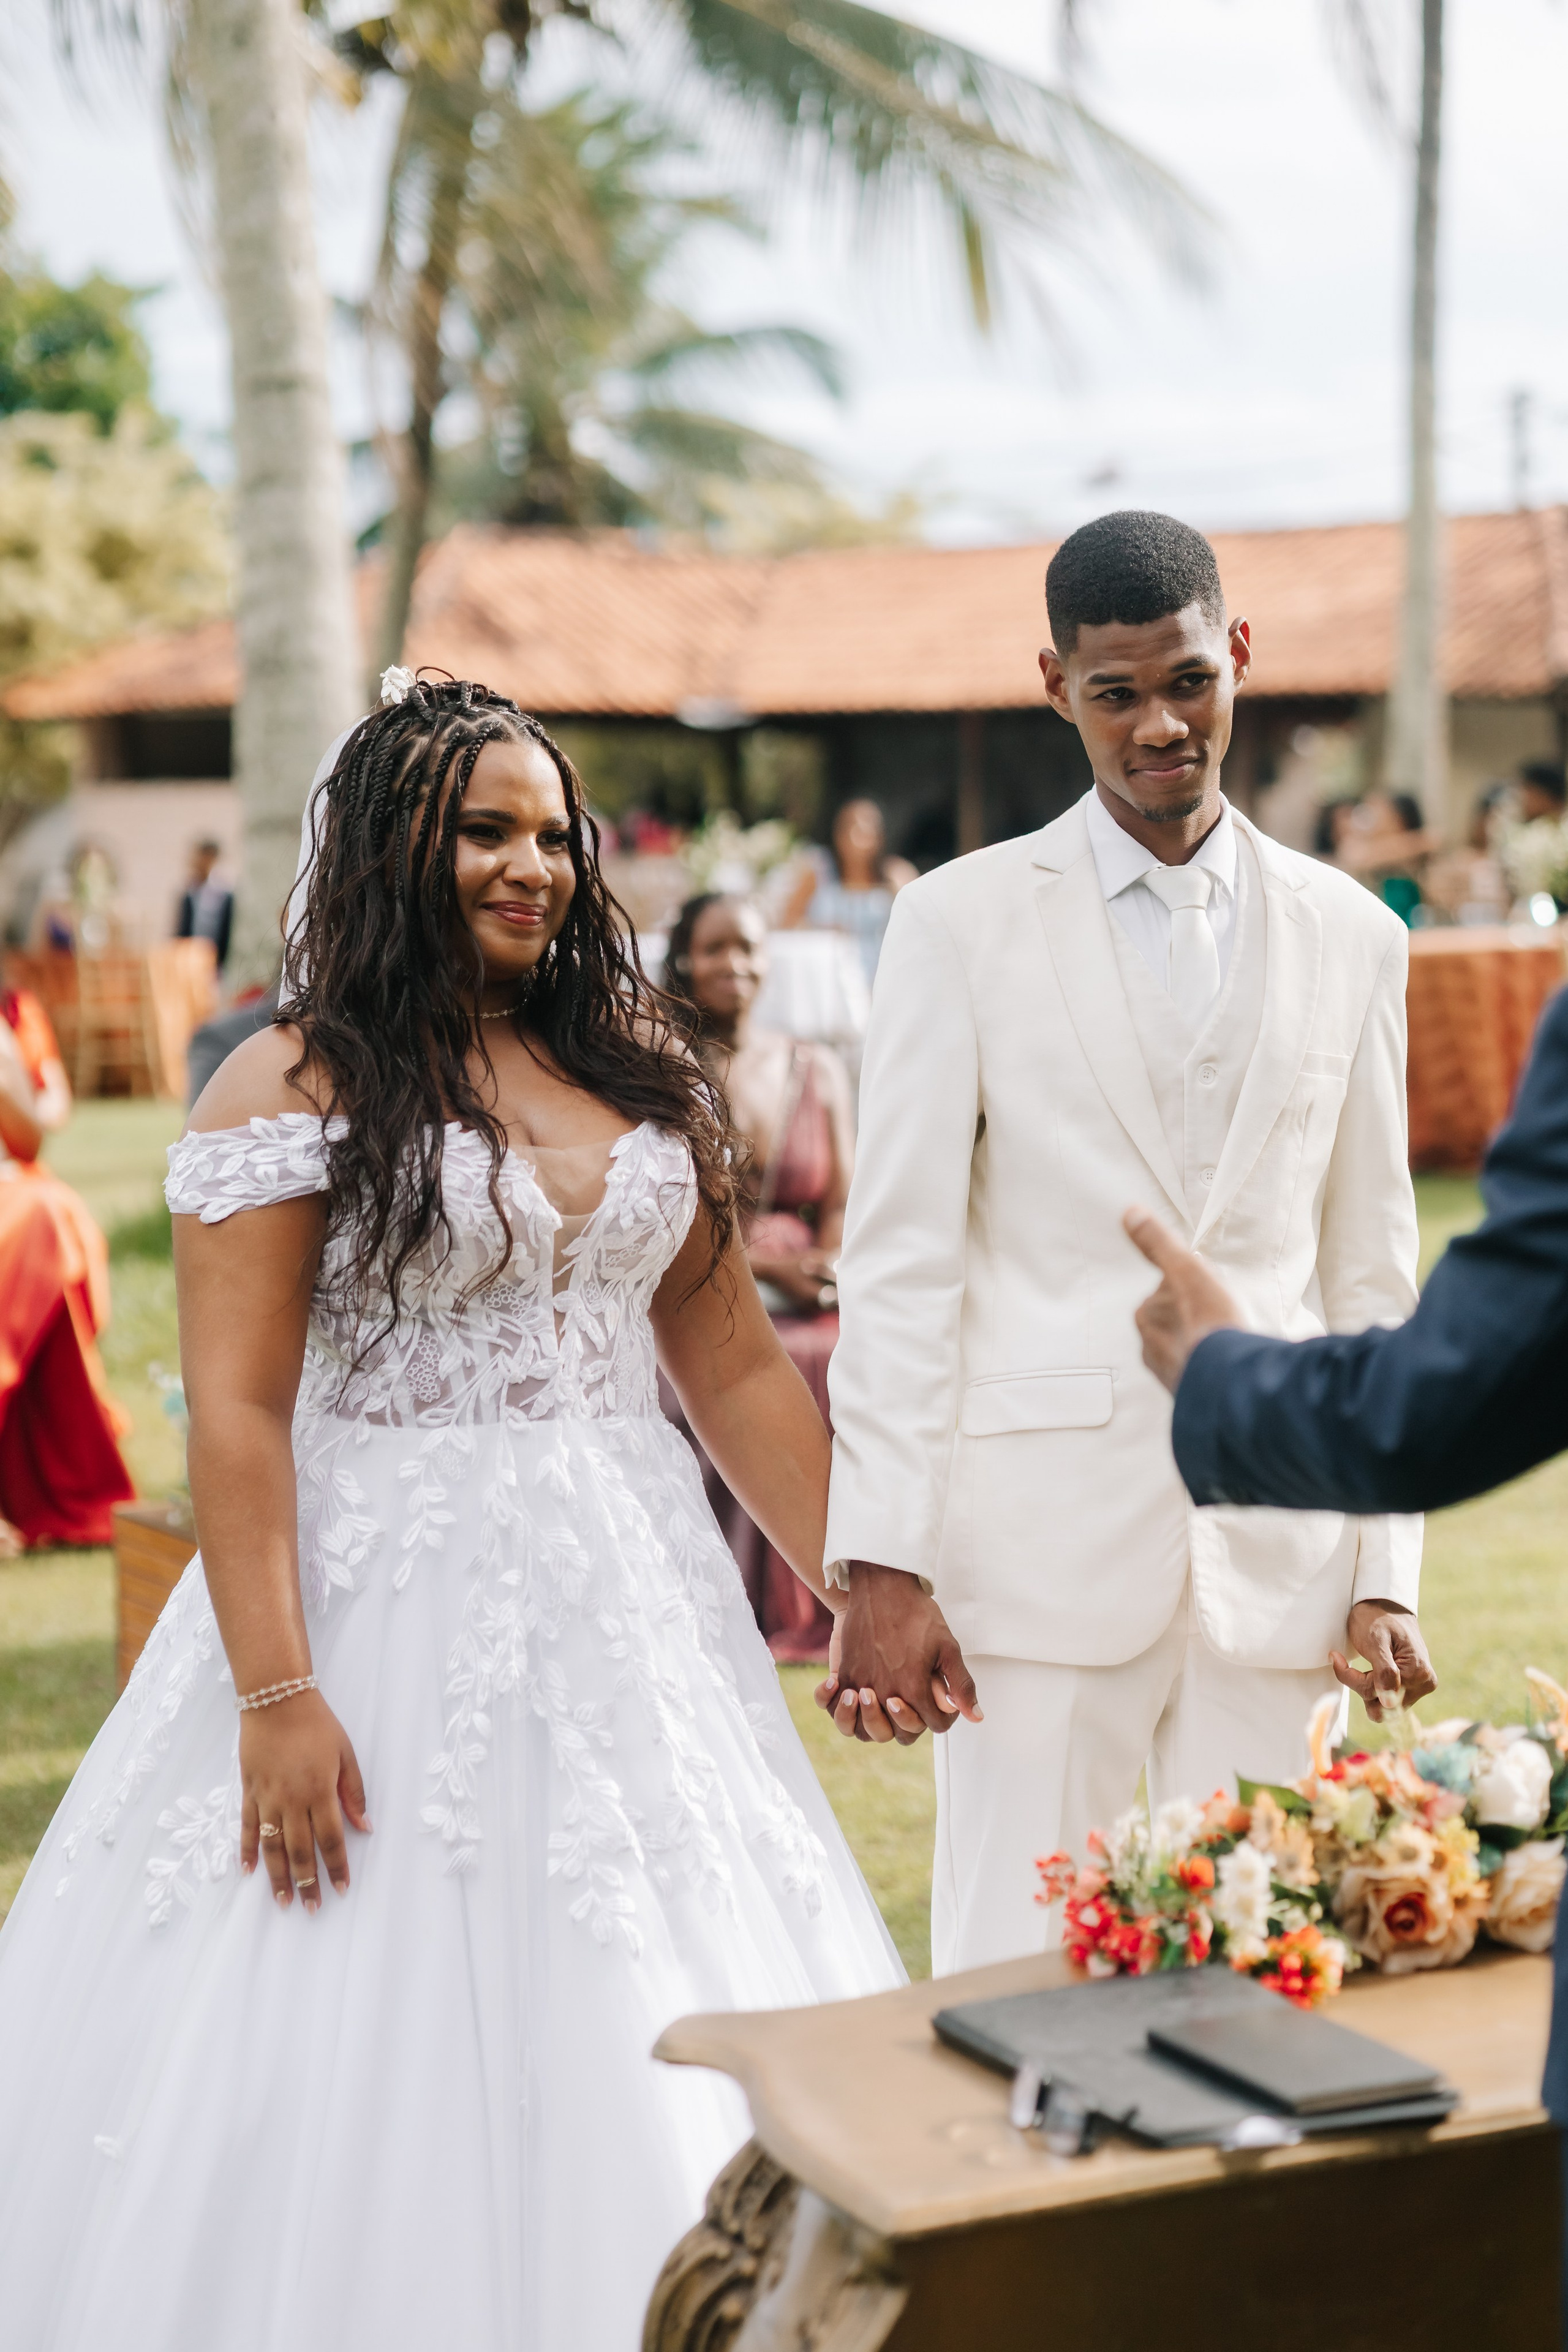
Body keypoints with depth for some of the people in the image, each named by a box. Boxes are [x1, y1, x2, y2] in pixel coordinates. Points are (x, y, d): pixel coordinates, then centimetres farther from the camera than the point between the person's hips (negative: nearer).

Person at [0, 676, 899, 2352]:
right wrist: (273, 1696, -19)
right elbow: (235, 1411, -12)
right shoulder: (296, 1086, -6)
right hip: (396, 1613, -5)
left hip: (629, 1606, 6)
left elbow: (733, 1366, 14)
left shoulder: (633, 1070, 12)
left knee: (654, 2052, 10)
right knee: (389, 2062, 1)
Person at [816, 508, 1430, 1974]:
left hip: (1277, 1556, 3)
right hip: (1044, 1545, -2)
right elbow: (898, 1261, -2)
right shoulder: (961, 922, 1)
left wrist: (1387, 1568, 6)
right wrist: (880, 1564, -9)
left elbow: (1373, 1275, 12)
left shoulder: (1350, 937, 10)